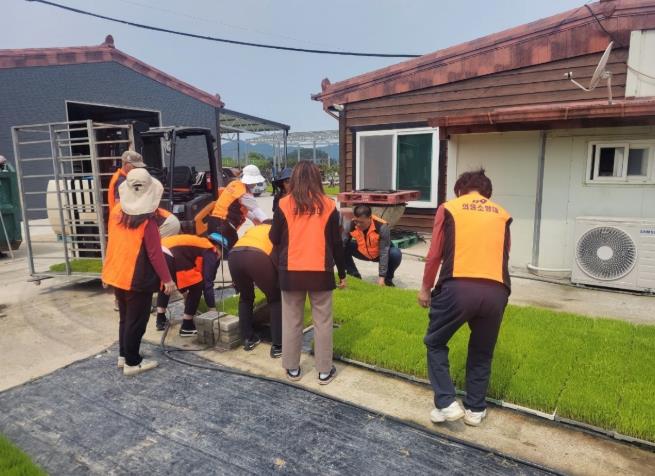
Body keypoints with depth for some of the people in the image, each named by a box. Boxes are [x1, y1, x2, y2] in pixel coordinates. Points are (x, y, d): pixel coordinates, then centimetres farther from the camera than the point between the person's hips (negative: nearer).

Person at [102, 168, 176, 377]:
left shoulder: (116, 211, 0)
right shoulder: (147, 220, -20)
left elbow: (115, 243, 12)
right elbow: (155, 253, -18)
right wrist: (167, 279, -12)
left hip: (117, 275, 7)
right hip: (137, 278, -7)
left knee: (125, 317, 21)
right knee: (136, 321, 5)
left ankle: (123, 355, 32)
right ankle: (132, 363, 15)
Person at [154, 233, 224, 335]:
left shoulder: (198, 244, 34)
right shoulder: (210, 252, 11)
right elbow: (207, 282, 4)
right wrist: (212, 307, 9)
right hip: (170, 256, -9)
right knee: (197, 287, 8)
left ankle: (160, 320, 36)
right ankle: (187, 327, 15)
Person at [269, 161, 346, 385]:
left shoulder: (284, 204, -4)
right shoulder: (328, 205, -2)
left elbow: (274, 239, 1)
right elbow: (336, 242, 1)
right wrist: (342, 273, 11)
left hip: (291, 272, 0)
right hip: (321, 272, 0)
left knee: (292, 321, 13)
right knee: (322, 322, 10)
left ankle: (292, 369, 24)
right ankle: (325, 371, 19)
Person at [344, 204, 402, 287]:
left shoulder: (382, 227, -34)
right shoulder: (351, 224, -25)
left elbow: (384, 253, -32)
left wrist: (381, 277, -35)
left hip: (379, 253, -2)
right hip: (362, 252, 3)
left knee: (396, 254, -34)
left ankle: (387, 279, -4)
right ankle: (354, 276, 0)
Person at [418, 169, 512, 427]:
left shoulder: (449, 208, 10)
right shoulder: (502, 214, 18)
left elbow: (435, 255, 6)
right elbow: (504, 255, 20)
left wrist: (425, 288, 18)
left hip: (458, 287, -3)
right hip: (496, 291, 3)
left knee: (435, 343, 18)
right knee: (482, 352, 23)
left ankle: (447, 404, 12)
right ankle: (475, 409, 32)